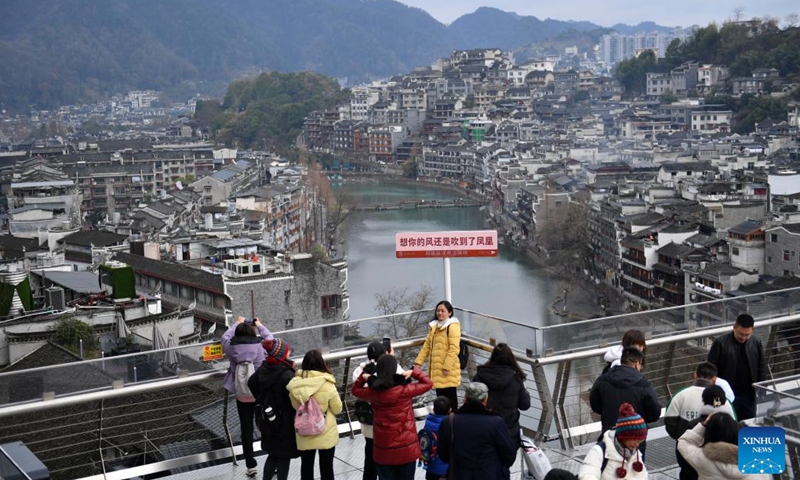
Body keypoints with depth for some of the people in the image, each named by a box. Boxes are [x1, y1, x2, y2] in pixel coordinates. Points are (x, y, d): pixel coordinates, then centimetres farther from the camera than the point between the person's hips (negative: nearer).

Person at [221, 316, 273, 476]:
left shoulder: (231, 349, -12)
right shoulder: (261, 347, -16)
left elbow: (225, 337, 11)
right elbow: (270, 338, 7)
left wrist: (237, 324, 25)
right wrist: (259, 325, 23)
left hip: (242, 397, 1)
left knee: (246, 430, 13)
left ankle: (251, 465, 22)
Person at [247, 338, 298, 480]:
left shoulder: (263, 369, -1)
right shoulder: (286, 375, -25)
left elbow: (251, 385, 15)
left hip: (268, 420, 7)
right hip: (285, 423, -7)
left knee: (273, 454, 21)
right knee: (284, 457, 8)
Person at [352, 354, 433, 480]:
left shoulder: (372, 392, -7)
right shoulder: (404, 391, -18)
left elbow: (355, 390, 16)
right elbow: (428, 383, -3)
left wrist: (363, 377, 6)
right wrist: (414, 372, -2)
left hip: (383, 450, 2)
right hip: (406, 448, -2)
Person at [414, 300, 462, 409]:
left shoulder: (453, 326, -9)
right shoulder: (434, 326, 17)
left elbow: (454, 349, -16)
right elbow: (427, 346, 18)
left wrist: (447, 367, -21)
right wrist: (419, 362, 9)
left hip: (448, 371, -8)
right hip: (436, 369, 8)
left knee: (450, 398, -3)